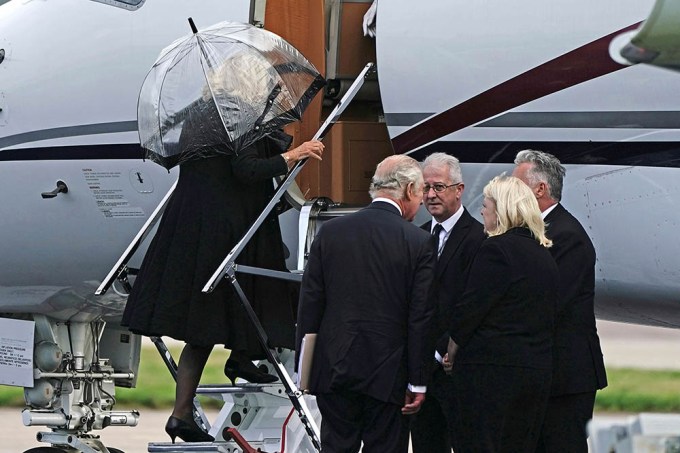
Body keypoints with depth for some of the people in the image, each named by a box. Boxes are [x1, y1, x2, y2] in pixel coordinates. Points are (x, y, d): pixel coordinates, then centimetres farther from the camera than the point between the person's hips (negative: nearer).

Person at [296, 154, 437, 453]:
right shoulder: (420, 243, -6)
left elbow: (309, 304, 4)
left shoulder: (330, 232, 2)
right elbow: (421, 317, -5)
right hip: (386, 372, -2)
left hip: (333, 368, 2)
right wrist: (418, 382, 0)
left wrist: (304, 367, 11)